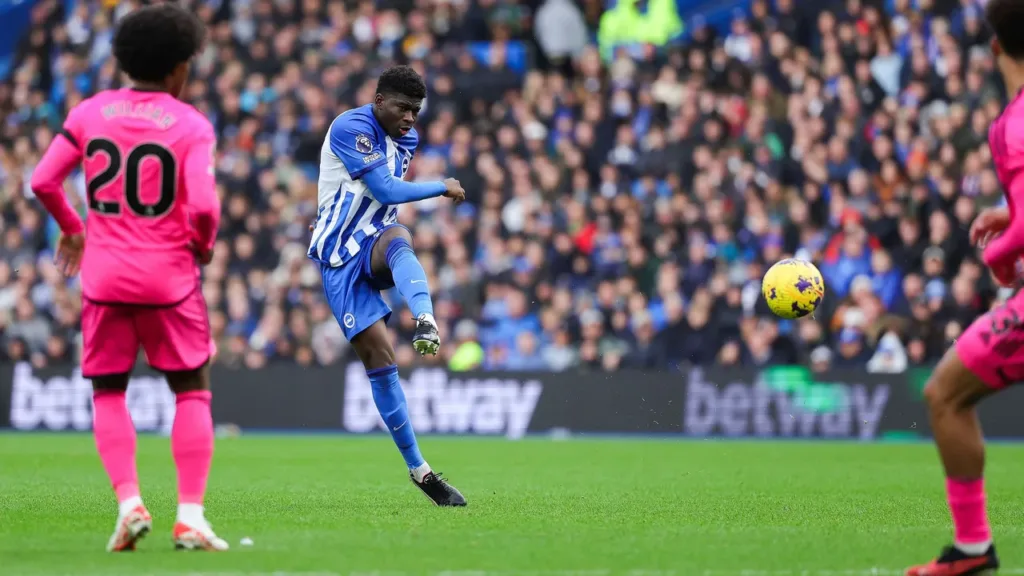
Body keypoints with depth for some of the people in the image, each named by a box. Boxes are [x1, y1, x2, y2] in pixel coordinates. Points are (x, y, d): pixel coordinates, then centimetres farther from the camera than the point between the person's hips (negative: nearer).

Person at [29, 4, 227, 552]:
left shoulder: (90, 112, 4)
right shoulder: (191, 125, -6)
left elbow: (42, 181, 3)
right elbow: (203, 207, -16)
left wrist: (71, 229, 20)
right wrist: (203, 246, 5)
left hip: (105, 275, 2)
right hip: (169, 275, -2)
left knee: (108, 394, 16)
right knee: (192, 392, 10)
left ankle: (129, 503, -1)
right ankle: (190, 516, 1)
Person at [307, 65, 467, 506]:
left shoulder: (407, 138, 12)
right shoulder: (351, 129, -13)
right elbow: (386, 191, -20)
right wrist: (443, 188, -9)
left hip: (375, 244, 4)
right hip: (339, 258, -4)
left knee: (398, 237, -36)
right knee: (379, 358, -10)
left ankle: (425, 321, -67)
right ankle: (418, 470, -3)